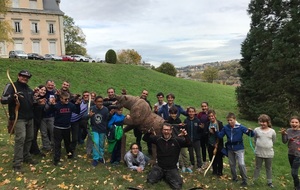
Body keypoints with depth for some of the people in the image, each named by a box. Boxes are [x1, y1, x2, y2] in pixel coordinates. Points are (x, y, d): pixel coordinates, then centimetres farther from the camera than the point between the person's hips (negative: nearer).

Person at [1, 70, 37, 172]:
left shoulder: (29, 89, 16)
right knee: (20, 139, -15)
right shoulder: (11, 86, -5)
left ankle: (26, 157, 27)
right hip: (19, 118, -7)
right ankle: (17, 164, -9)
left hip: (30, 118, 7)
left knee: (29, 138, 11)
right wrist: (13, 96, -34)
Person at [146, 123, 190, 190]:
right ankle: (161, 175, 20)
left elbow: (188, 143, -20)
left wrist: (186, 136, -39)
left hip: (172, 168, -1)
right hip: (159, 167, 1)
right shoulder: (158, 139, -5)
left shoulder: (177, 140, -11)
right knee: (150, 181, -13)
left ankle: (167, 177, 17)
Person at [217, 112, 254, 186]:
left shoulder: (240, 127, -13)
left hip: (239, 149, -4)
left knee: (241, 164, -11)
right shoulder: (226, 127, -3)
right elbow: (220, 136, 2)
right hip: (230, 149, 4)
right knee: (232, 164, 15)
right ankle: (234, 178, 34)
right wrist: (216, 131, -13)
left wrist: (250, 131, -34)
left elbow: (252, 135, -12)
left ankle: (245, 180, 7)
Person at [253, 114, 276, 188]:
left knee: (268, 168, 17)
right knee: (257, 167, 13)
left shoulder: (272, 131, -7)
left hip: (269, 153, 0)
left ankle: (269, 182, 31)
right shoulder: (256, 130, -8)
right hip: (258, 153, 0)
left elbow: (273, 141, 8)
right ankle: (254, 180, 24)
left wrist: (268, 146, 12)